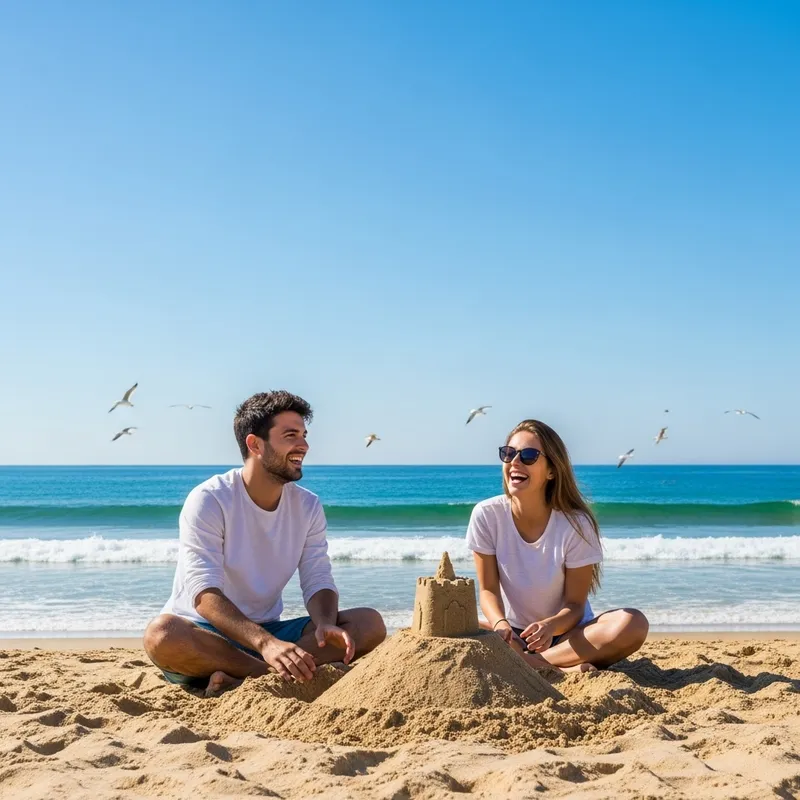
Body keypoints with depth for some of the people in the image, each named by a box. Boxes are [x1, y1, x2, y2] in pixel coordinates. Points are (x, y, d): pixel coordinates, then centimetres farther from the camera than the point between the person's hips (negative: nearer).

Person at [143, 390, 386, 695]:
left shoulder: (308, 507, 3)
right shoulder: (208, 501, -15)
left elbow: (318, 582, -2)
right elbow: (204, 594, -25)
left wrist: (326, 624, -27)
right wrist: (265, 644, -40)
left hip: (270, 632, 5)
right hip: (204, 636, -5)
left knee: (370, 623, -16)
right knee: (161, 635, -39)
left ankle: (248, 678, -27)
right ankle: (283, 677, -28)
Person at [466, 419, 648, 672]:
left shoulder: (576, 524, -16)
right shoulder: (486, 515, -12)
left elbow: (575, 604, -12)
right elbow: (489, 590, -7)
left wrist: (550, 626, -35)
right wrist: (500, 624, -29)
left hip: (566, 632, -1)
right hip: (514, 634, 1)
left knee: (632, 623, -30)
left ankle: (523, 663, -29)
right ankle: (564, 669, -29)